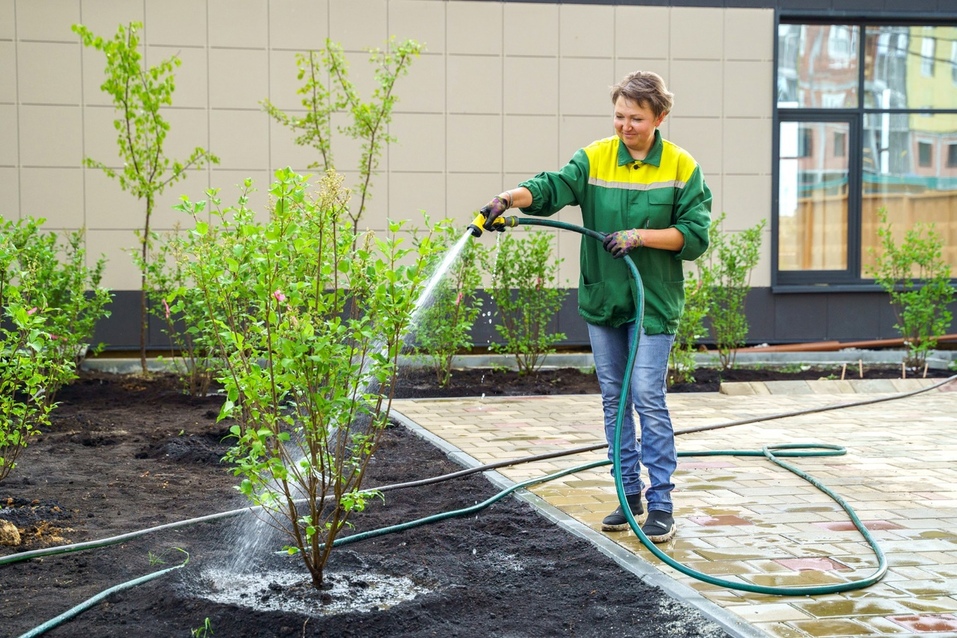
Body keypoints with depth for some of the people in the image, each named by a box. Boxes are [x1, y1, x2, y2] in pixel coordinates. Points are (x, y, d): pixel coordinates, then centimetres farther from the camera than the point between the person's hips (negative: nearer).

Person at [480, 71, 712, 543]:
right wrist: (510, 198, -33)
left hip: (653, 301, -3)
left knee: (647, 397, -9)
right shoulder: (595, 158, 1)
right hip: (601, 298, 4)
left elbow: (695, 235, -5)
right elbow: (553, 187, -15)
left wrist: (640, 236, -16)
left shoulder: (681, 167, -3)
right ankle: (630, 494, 21)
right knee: (613, 398, 10)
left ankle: (661, 504, -1)